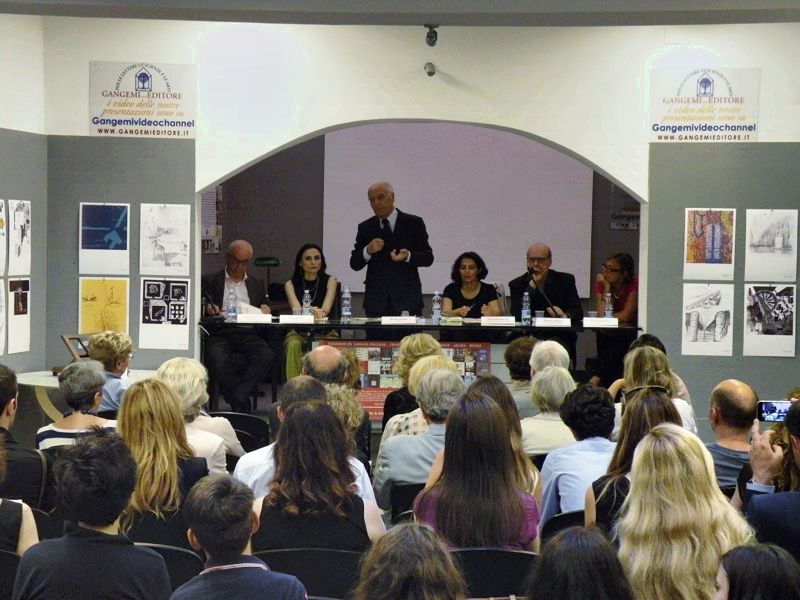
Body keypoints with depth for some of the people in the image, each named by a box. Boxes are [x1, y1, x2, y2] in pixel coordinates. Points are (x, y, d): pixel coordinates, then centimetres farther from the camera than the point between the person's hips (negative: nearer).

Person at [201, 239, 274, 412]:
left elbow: (263, 310, 24)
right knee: (218, 360, -37)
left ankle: (237, 397, -27)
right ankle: (242, 404, -21)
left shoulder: (257, 284, 25)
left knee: (266, 356, -32)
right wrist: (207, 309, -15)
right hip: (220, 333, -2)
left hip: (248, 334, 2)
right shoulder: (210, 281, 16)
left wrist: (265, 311, 1)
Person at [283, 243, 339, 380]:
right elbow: (296, 309, -13)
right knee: (293, 346, -34)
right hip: (299, 331, 0)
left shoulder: (330, 281, 5)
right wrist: (310, 311, -37)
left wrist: (321, 312, -39)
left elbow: (326, 308, -13)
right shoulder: (291, 284, 5)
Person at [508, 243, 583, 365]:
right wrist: (532, 285, -11)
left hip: (558, 338, 0)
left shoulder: (565, 280, 9)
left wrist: (564, 315, -21)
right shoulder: (517, 284, 9)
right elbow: (517, 315, -7)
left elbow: (578, 312, 2)